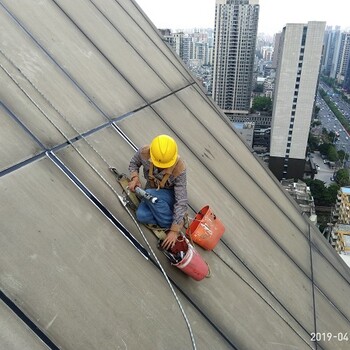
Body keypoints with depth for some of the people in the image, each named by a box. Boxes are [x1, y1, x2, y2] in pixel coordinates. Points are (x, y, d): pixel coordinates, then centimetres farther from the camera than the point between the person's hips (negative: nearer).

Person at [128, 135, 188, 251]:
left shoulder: (179, 169, -33)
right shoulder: (144, 152, -24)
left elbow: (181, 201, -30)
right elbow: (133, 163, 1)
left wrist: (174, 230, -32)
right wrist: (134, 177, -22)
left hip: (170, 194, -3)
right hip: (152, 190, 3)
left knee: (150, 194, -35)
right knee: (141, 215, -25)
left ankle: (168, 227, -20)